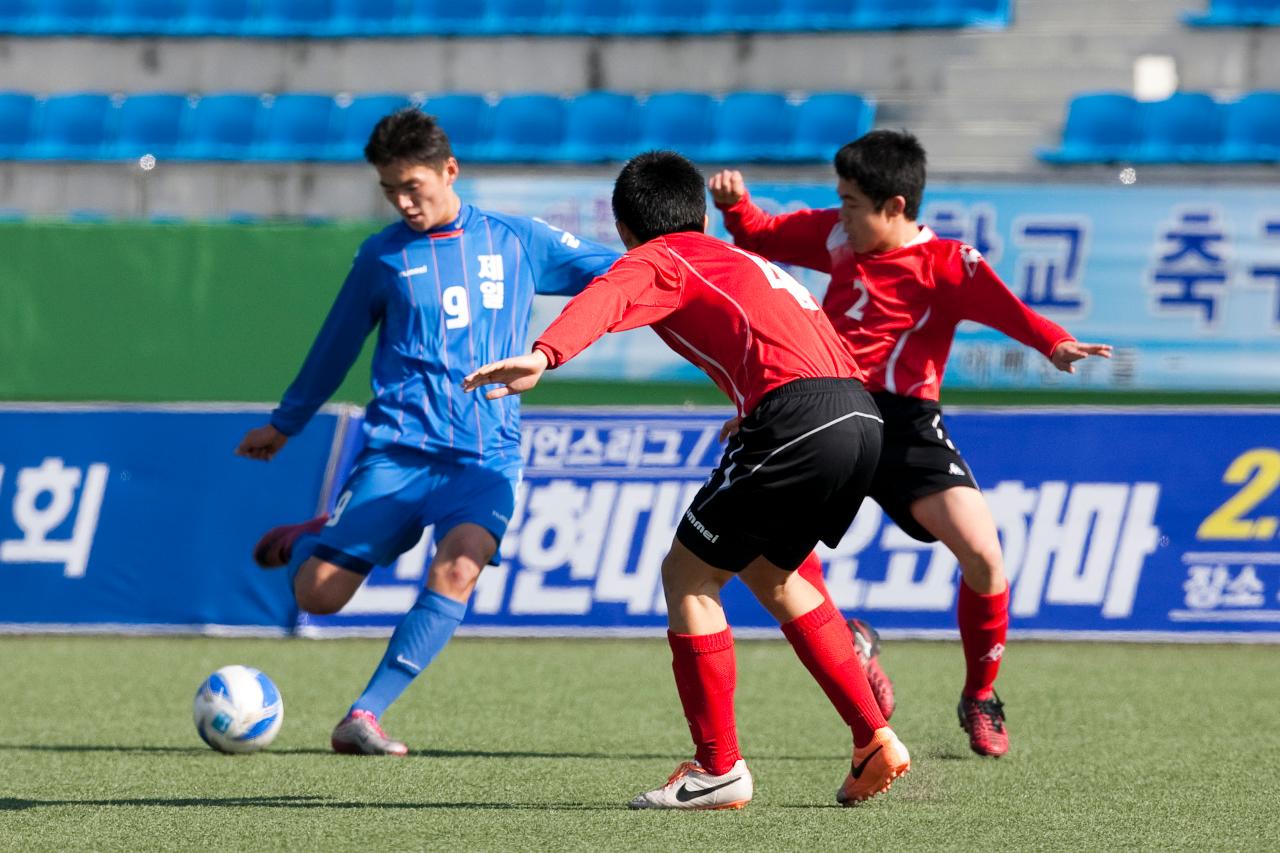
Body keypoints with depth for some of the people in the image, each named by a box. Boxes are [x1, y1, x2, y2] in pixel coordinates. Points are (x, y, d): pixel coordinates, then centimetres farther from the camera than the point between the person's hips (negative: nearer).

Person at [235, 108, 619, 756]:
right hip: (398, 452, 0)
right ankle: (308, 540, 26)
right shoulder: (383, 257, 9)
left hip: (486, 458, 0)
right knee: (318, 594, -12)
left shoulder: (517, 242, 9)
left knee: (458, 568, -29)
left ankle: (364, 716, -23)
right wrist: (283, 425, 31)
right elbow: (335, 346, 22)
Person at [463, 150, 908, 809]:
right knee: (770, 574, 27)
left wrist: (543, 356, -31)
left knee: (687, 575, 5)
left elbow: (607, 299, -14)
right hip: (861, 416, 8)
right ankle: (874, 740, 22)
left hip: (796, 419, -8)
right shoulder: (744, 262, 34)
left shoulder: (658, 262, 10)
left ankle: (719, 768, 3)